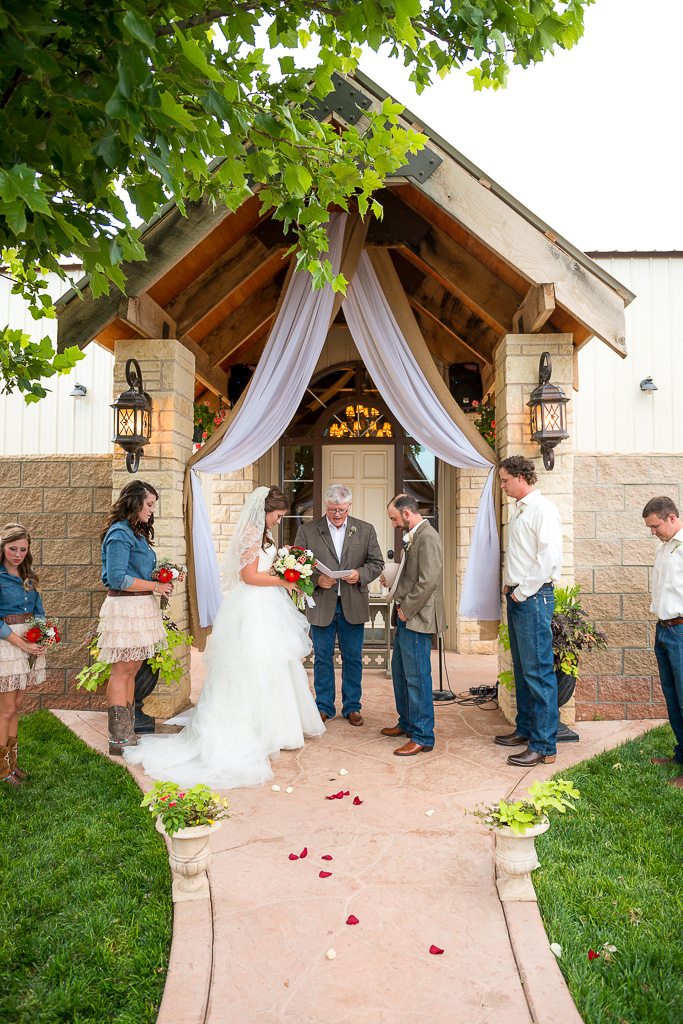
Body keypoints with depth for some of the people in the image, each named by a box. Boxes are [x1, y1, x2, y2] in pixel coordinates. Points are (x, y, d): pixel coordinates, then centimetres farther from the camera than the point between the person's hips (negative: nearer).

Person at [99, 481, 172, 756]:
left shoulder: (137, 533, 18)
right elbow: (118, 579, -18)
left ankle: (127, 735, 19)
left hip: (140, 607, 10)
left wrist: (160, 584, 7)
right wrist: (155, 586, -12)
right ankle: (119, 740, 3)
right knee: (122, 671, -4)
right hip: (124, 607, -10)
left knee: (131, 671, 11)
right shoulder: (120, 534, -12)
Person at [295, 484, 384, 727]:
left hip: (353, 606, 1)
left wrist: (360, 575, -15)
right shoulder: (307, 531, 0)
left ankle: (352, 707, 24)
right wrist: (316, 580, -17)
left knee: (353, 659, 9)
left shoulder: (366, 530, 4)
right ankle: (324, 706, 24)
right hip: (321, 605, -1)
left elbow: (377, 563, 5)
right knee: (322, 658, 9)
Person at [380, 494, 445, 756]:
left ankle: (422, 737, 8)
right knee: (399, 671, 19)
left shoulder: (428, 537, -17)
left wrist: (406, 610, -16)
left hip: (417, 617, -10)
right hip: (406, 617, 11)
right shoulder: (413, 536, 15)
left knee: (416, 677, -3)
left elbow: (427, 581, -23)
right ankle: (407, 723, 35)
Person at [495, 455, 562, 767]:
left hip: (534, 597, -9)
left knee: (538, 671, -6)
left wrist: (523, 592, -16)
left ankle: (543, 746, 0)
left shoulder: (543, 509, -12)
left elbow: (549, 558, -21)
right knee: (521, 669, 16)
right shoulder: (518, 510, 16)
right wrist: (509, 585, 13)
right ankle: (525, 728, 29)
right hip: (516, 597, 10)